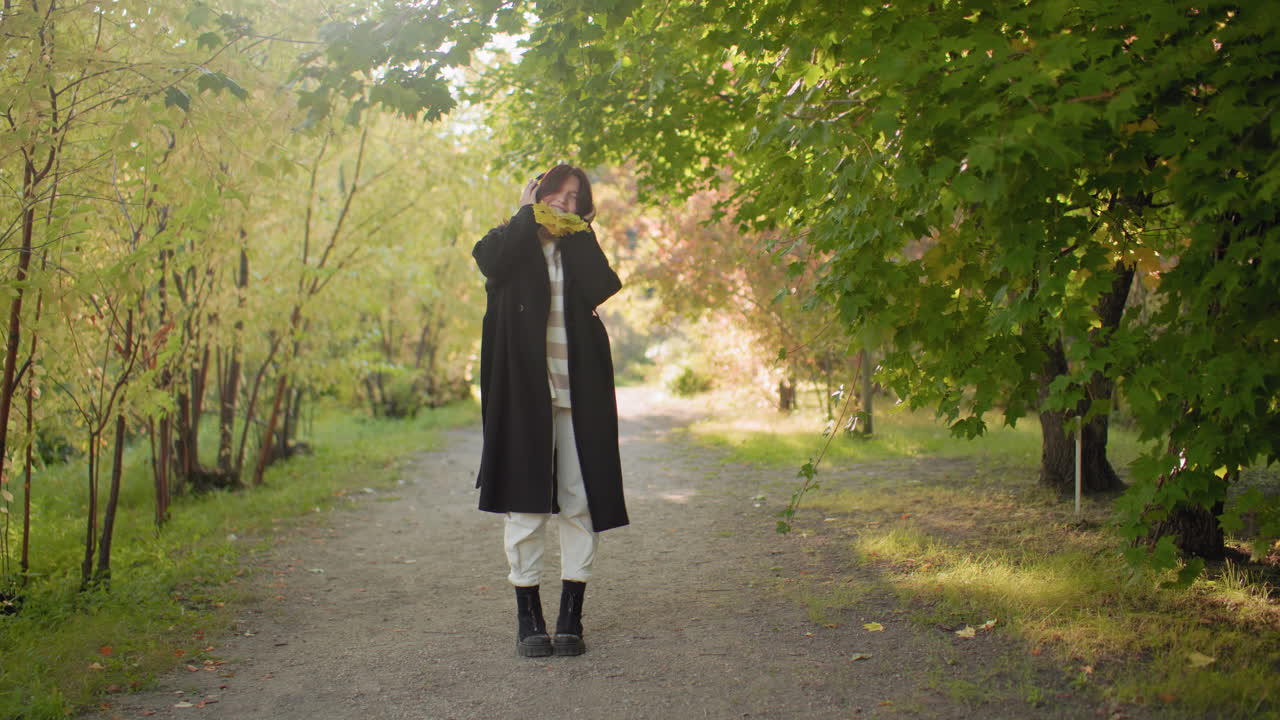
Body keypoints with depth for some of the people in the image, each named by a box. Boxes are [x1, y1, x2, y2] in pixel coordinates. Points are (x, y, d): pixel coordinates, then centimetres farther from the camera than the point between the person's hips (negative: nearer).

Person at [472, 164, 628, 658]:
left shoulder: (579, 252, 16)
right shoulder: (511, 243, 9)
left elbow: (603, 288, -5)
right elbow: (493, 263, -16)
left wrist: (580, 231, 1)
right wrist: (526, 212, -3)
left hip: (578, 392, 3)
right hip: (524, 389, -2)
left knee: (580, 504, -1)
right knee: (526, 503, -3)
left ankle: (570, 618, 4)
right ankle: (528, 618, 3)